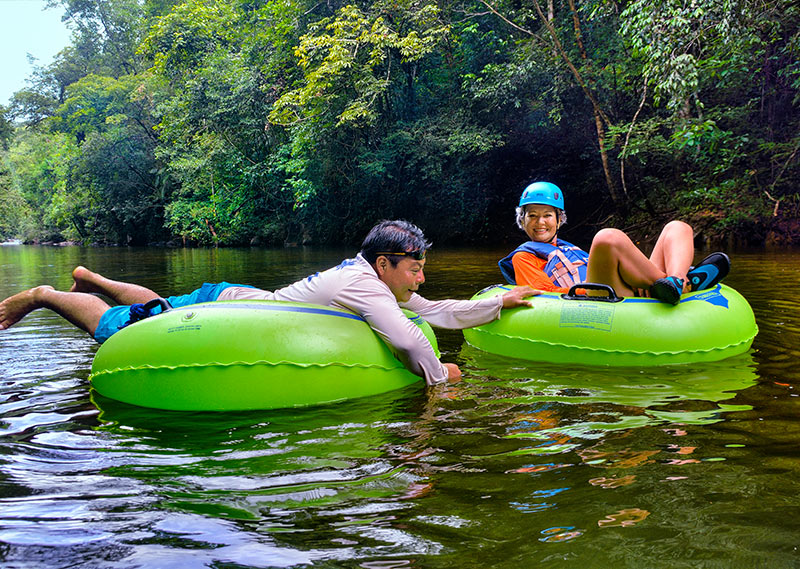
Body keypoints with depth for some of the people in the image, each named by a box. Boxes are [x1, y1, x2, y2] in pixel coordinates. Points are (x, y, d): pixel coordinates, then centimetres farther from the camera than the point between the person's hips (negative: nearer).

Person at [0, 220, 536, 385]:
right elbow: (410, 341, -39)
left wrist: (501, 301, -4)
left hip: (240, 297, 9)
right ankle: (45, 294, 27)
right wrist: (439, 372, -19)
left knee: (160, 308, 32)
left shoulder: (374, 276, -3)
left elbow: (438, 312, 1)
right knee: (117, 326, 8)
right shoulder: (360, 284, -30)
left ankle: (91, 278, 51)